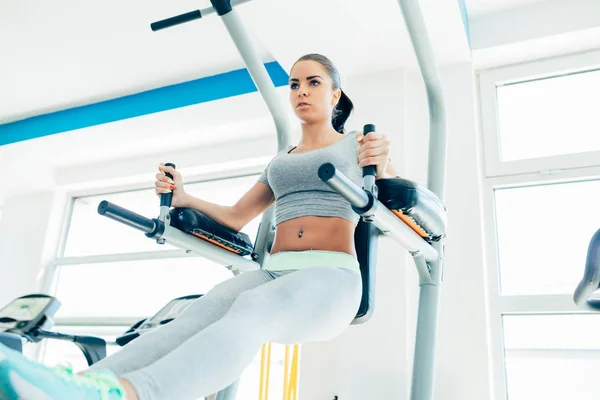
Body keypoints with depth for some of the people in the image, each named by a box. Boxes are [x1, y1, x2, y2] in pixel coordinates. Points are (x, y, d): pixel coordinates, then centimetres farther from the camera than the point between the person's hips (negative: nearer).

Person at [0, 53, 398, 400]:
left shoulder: (357, 142, 14)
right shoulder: (280, 161, 28)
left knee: (250, 309, -39)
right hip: (273, 272, 5)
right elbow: (235, 217, 30)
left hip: (331, 276, -5)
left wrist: (380, 169, -21)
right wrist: (184, 198, 14)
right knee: (198, 314, -29)